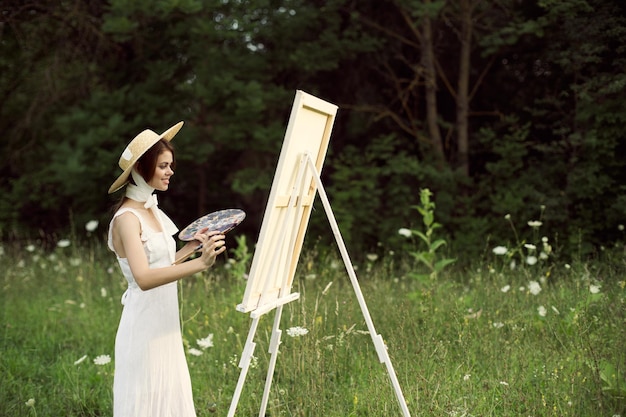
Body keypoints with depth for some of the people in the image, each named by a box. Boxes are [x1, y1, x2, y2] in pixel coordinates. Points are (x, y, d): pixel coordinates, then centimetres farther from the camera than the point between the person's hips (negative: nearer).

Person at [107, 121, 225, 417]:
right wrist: (200, 263, -41)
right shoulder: (127, 218, -17)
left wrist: (192, 245, 11)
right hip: (145, 324, -9)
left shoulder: (153, 211, 10)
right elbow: (143, 278, -32)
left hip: (165, 323, 9)